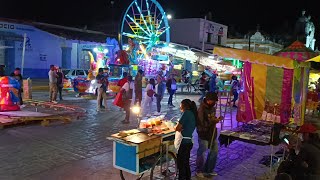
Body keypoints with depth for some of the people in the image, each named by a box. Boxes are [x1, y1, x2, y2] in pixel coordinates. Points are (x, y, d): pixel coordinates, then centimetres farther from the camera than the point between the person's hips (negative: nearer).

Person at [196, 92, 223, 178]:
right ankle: (199, 171, 24)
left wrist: (216, 119, -3)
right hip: (203, 134, -8)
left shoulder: (212, 107, 5)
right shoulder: (201, 110, -21)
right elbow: (201, 123, -25)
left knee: (214, 151, 15)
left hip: (212, 133, 8)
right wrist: (214, 121, -27)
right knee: (202, 153, 5)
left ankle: (209, 170, 33)